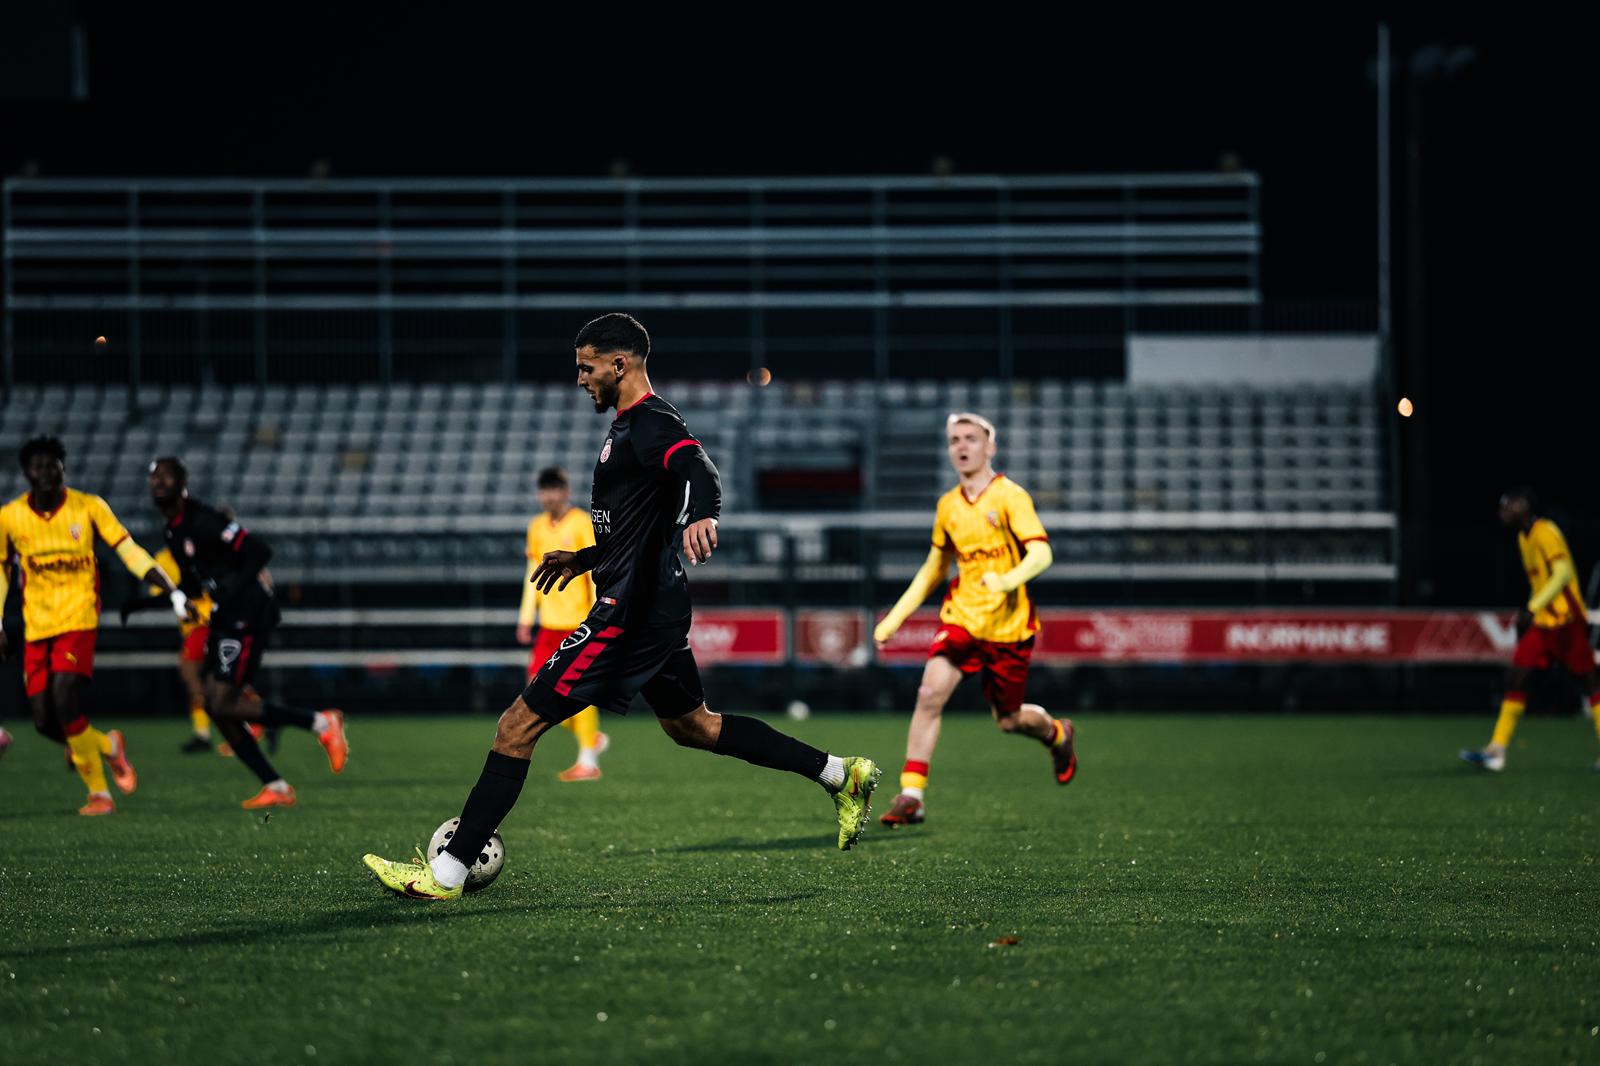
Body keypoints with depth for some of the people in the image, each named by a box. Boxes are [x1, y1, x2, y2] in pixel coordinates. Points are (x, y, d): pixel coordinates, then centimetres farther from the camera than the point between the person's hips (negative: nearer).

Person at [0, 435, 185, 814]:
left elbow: (129, 551, 0)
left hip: (78, 622, -3)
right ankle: (110, 746, 25)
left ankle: (99, 792, -2)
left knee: (66, 704, -20)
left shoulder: (89, 507, -4)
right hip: (36, 628, 3)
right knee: (45, 721, -4)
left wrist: (173, 592, -6)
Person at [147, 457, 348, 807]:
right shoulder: (172, 531, 14)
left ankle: (320, 723, -2)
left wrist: (232, 591, -26)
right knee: (215, 706, 5)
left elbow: (259, 550, -22)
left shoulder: (202, 521, -16)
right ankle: (275, 787, 8)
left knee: (223, 705, -12)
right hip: (226, 620, 10)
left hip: (248, 616, -10)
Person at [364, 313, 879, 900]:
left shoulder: (650, 424, -14)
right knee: (691, 725, 25)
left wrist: (702, 516, -55)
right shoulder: (633, 426, 18)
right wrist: (584, 558, 33)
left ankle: (445, 873, -10)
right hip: (657, 606, 11)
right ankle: (839, 774, 25)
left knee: (518, 725, -9)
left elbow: (699, 471, -35)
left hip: (630, 611, -11)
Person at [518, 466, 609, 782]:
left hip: (578, 621, -6)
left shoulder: (582, 525, -6)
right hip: (550, 623, 6)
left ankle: (588, 762, 0)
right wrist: (526, 618, 12)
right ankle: (592, 738, 15)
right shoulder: (537, 527, 11)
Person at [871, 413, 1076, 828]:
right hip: (961, 616, 4)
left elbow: (1041, 554, -19)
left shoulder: (1010, 497, -9)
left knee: (1008, 720, 7)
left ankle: (1058, 734, 43)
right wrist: (896, 617, 15)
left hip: (1007, 624, -4)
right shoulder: (948, 505, 8)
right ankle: (911, 796, -18)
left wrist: (1008, 580, -38)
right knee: (930, 692, -19)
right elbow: (934, 568, 21)